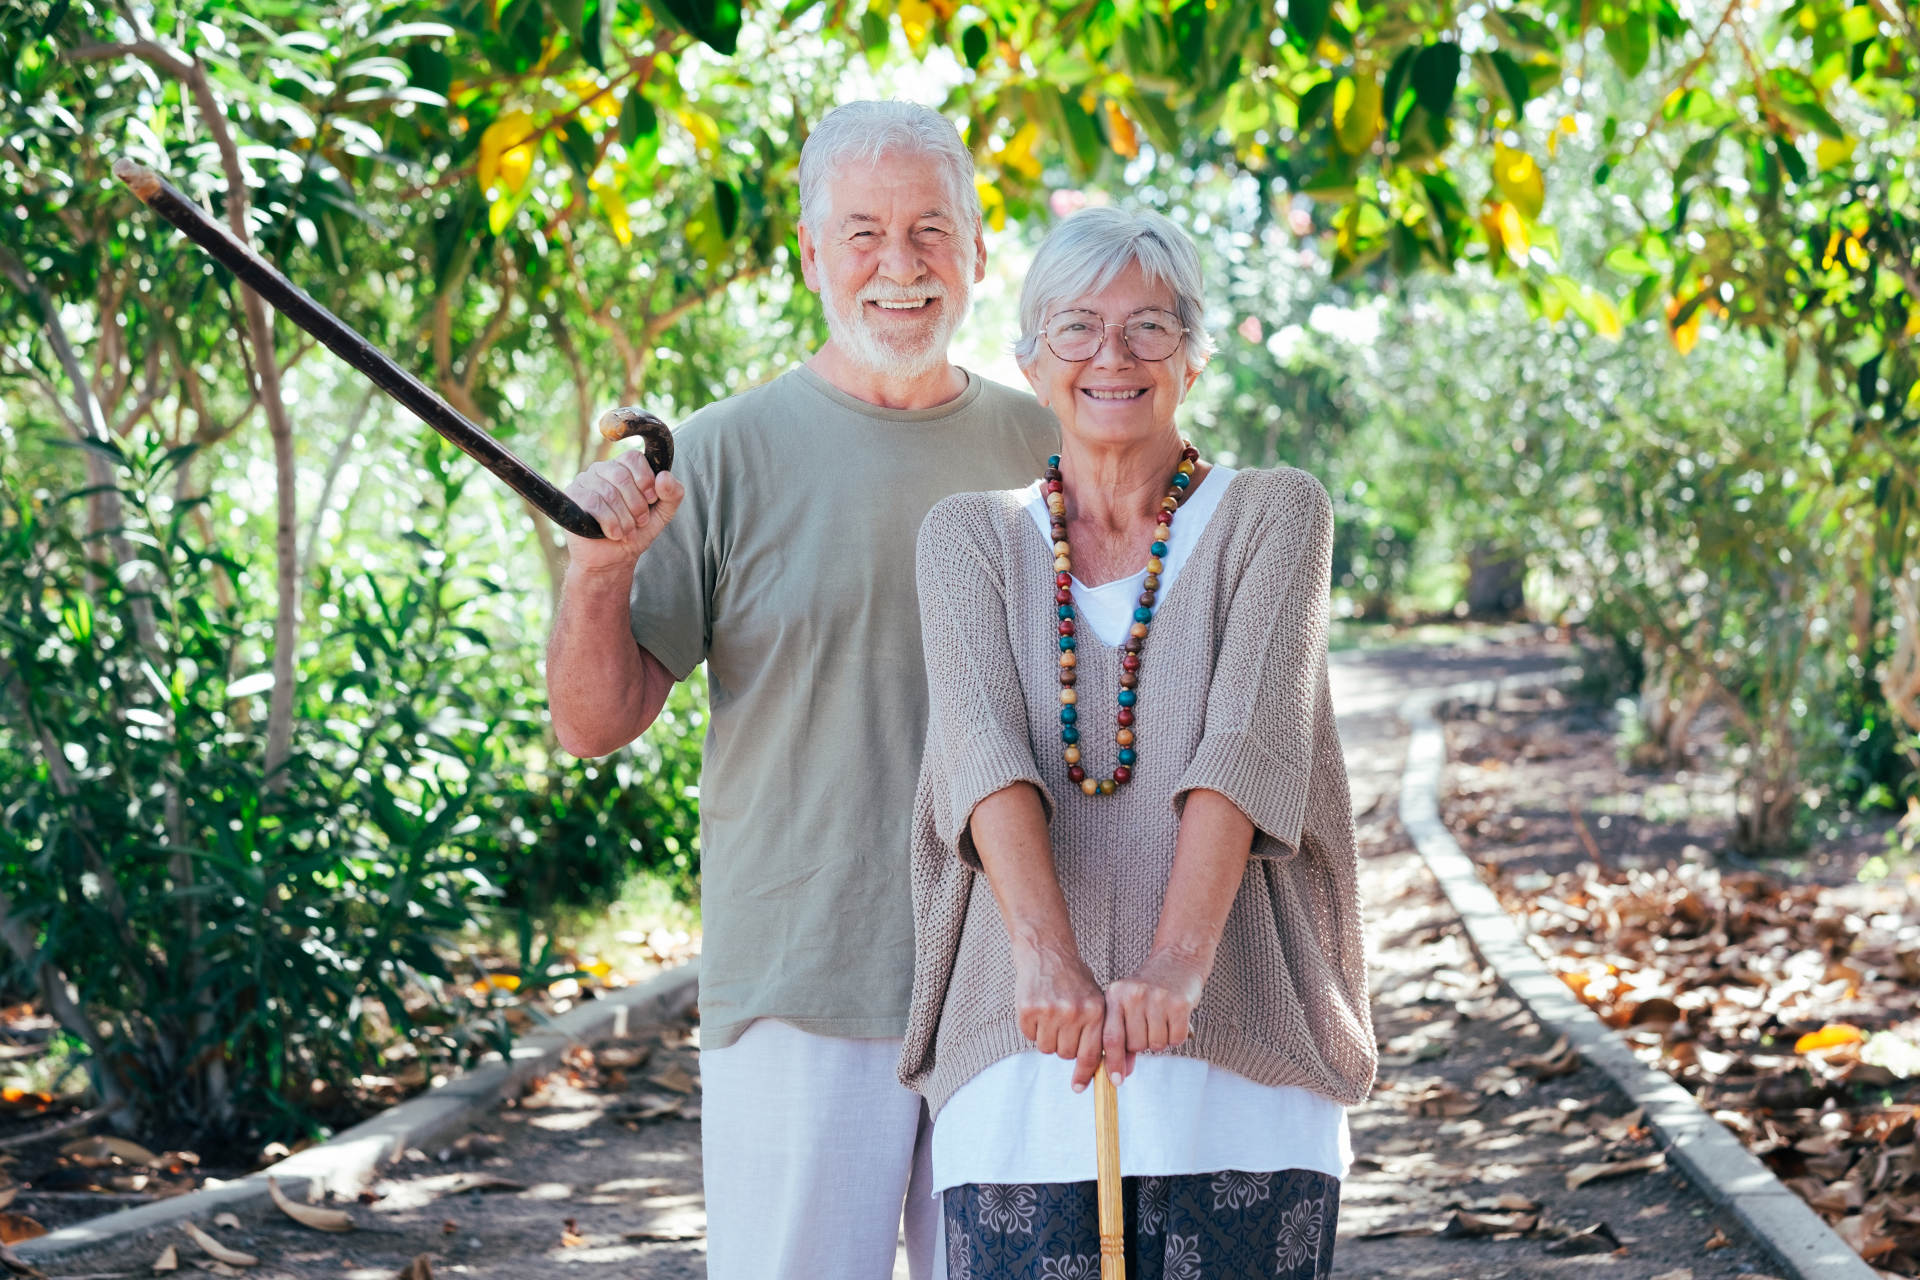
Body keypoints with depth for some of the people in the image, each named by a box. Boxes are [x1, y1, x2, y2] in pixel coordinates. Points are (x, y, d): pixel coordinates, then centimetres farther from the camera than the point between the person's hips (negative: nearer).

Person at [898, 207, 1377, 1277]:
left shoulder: (1275, 518, 5)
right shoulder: (971, 538, 9)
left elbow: (1249, 745, -10)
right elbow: (983, 744, -8)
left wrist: (1175, 964, -24)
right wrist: (1047, 953, -25)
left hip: (1240, 1062, -1)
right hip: (1028, 1067, 1)